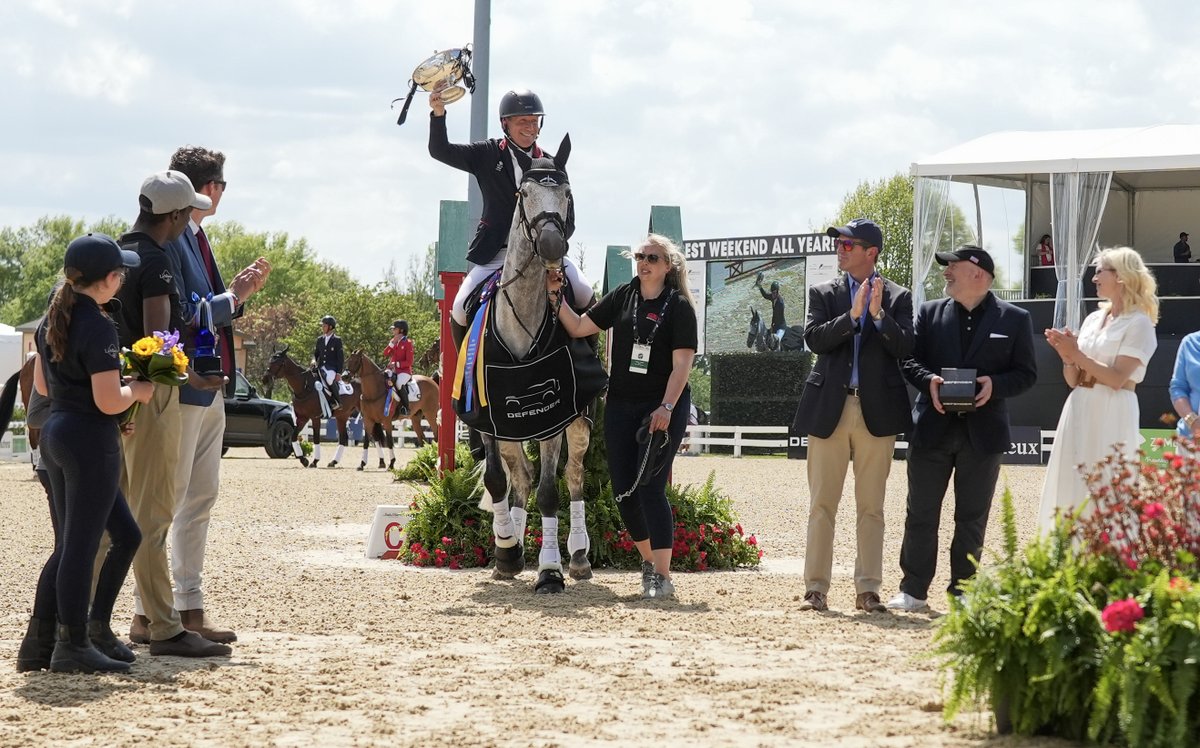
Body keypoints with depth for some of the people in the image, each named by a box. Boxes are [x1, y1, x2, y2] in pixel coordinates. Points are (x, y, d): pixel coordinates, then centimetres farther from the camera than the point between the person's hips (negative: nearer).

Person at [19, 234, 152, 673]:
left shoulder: (51, 321, 10)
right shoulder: (98, 328, -17)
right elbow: (108, 402, -20)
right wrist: (138, 390, -3)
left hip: (55, 435, 9)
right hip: (91, 440, -9)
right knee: (81, 546, -2)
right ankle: (74, 646, 5)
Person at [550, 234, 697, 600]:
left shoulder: (679, 306, -6)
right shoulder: (623, 298, 8)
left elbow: (682, 363, -12)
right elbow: (579, 328, 10)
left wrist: (666, 408, -22)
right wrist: (555, 297, -2)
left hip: (663, 407, -5)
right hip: (621, 405, 5)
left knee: (649, 486, -14)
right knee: (623, 489, 6)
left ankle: (662, 576, -12)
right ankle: (648, 559, 26)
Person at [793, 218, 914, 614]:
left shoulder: (897, 297, 7)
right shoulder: (823, 293, 9)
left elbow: (904, 348, -5)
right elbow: (813, 339, -7)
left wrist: (878, 315, -17)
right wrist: (852, 315, -17)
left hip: (877, 410, -1)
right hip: (829, 409, 1)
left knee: (871, 506, 3)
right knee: (822, 504, 1)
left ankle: (867, 589, 7)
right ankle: (816, 589, 3)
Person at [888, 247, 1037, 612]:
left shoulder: (1015, 319, 2)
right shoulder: (929, 313, 7)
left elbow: (1026, 372, 1)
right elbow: (909, 359, 5)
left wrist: (995, 385, -16)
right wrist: (928, 380, -14)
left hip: (983, 432, -1)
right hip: (932, 428, 1)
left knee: (972, 518, 6)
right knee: (921, 513, 4)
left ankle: (963, 592, 15)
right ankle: (913, 591, 11)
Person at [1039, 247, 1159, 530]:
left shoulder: (1138, 323, -7)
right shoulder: (1093, 319, 13)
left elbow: (1117, 378, -16)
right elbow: (1073, 380, 13)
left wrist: (1077, 354, -16)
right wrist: (1068, 358, -6)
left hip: (1112, 415, -7)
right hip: (1080, 410, 7)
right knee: (1073, 485, 7)